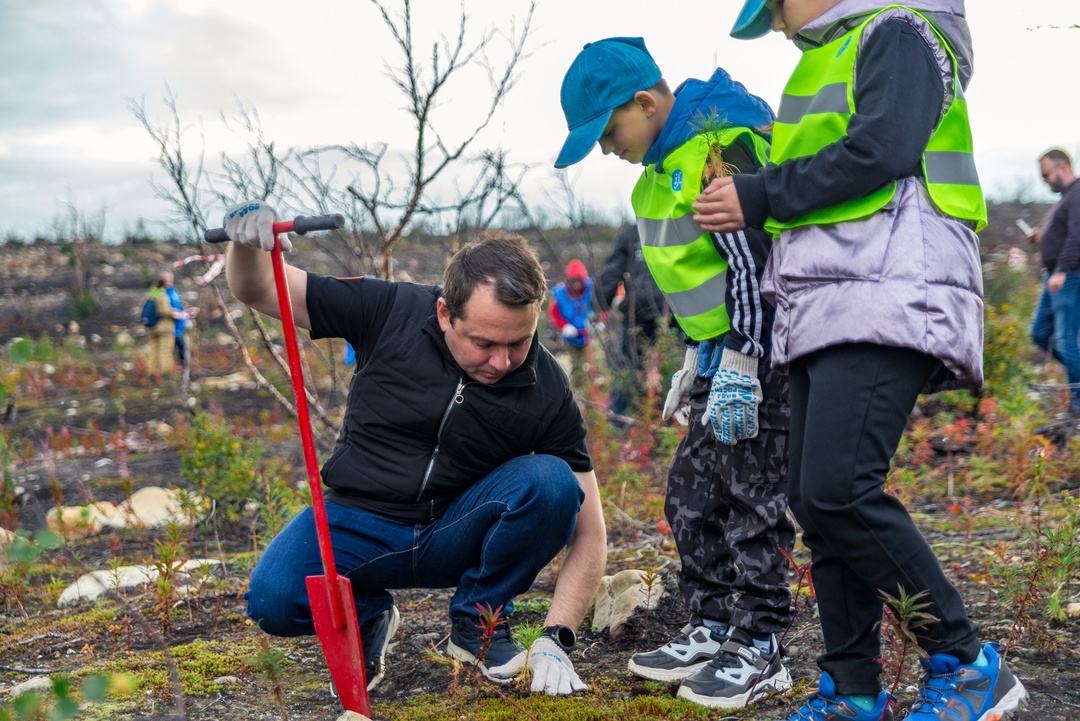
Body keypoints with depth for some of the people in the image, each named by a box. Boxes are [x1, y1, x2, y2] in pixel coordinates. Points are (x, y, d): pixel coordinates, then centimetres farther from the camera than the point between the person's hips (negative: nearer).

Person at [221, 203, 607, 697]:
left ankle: (477, 624, -3)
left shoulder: (547, 392, -14)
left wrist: (555, 641, -23)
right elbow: (254, 290, -8)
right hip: (361, 524, 0)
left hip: (458, 535, 0)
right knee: (273, 601, -29)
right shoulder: (391, 312, -14)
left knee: (549, 482, -28)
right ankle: (367, 616, 7)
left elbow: (588, 534, -11)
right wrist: (247, 241, -32)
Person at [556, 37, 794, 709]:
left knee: (752, 499, -6)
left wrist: (738, 368, -23)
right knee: (692, 494, 12)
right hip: (725, 352, 10)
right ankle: (714, 628, 22)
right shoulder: (672, 158, 15)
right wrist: (698, 357, 23)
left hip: (764, 350, -10)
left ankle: (758, 650, 4)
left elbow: (752, 261, -22)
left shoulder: (723, 146, -17)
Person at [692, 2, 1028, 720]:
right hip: (821, 322, 10)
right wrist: (747, 198, 14)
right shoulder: (823, 63, 29)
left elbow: (884, 149, -16)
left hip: (885, 307, -9)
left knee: (839, 491, -20)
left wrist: (761, 197, -10)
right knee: (817, 503, 5)